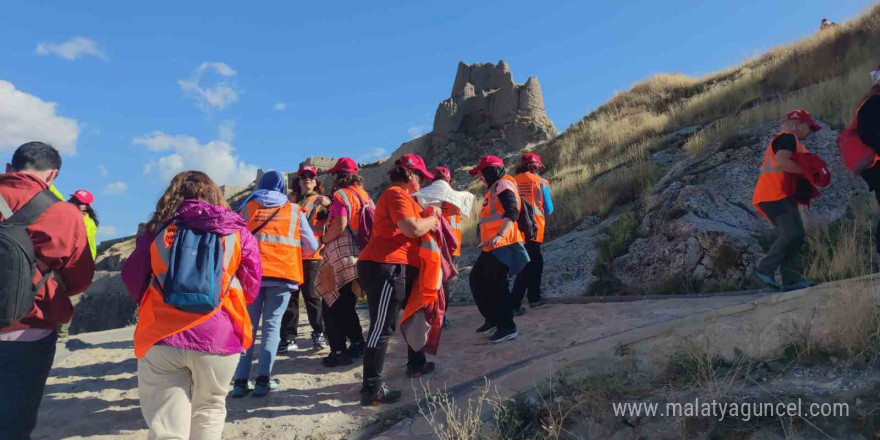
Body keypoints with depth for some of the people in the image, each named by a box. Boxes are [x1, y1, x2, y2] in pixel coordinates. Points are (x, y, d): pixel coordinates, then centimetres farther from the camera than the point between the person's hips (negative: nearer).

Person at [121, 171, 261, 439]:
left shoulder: (157, 231, 7)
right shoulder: (237, 232, 4)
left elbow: (132, 280, 13)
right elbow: (251, 287, 7)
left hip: (160, 338, 1)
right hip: (218, 337, 0)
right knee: (209, 412, 20)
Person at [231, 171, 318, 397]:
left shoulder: (247, 207, 15)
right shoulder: (294, 211, 13)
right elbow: (311, 246, 13)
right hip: (282, 273, -1)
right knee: (272, 325, 5)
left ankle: (240, 380, 4)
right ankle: (263, 379, -3)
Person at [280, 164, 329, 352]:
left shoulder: (320, 201, 5)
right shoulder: (291, 201, 19)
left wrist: (329, 204, -30)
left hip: (311, 254, -4)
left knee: (311, 295, -2)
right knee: (289, 296, 4)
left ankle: (319, 333, 10)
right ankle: (288, 337, 8)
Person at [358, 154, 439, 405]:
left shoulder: (401, 196, 23)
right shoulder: (396, 194, -10)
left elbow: (409, 229, 22)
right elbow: (413, 229, -22)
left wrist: (428, 219, 7)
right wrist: (433, 218, -4)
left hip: (397, 268, 11)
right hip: (385, 267, -11)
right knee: (383, 327, -11)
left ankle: (416, 364, 37)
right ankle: (372, 389, -8)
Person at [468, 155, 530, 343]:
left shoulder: (503, 185, -9)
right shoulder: (494, 188, 22)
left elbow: (512, 213, -23)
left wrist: (500, 235, -34)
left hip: (502, 245, -11)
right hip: (492, 246, 11)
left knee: (497, 285, -8)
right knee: (477, 279, 15)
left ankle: (508, 327, 3)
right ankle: (493, 320, 24)